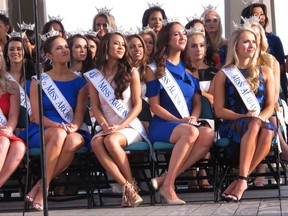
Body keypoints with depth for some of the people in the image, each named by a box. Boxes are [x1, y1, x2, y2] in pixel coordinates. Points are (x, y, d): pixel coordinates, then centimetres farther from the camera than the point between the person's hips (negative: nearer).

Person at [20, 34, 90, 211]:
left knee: (73, 141, -37)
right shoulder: (39, 81, 6)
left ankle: (39, 186, -29)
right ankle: (44, 189, -32)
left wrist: (73, 127, -19)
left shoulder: (80, 82, 11)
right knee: (59, 134, -38)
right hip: (41, 132, -1)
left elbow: (79, 115, 4)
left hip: (72, 131, 1)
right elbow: (37, 116, -1)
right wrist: (57, 125, -20)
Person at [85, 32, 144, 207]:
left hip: (130, 127, -2)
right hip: (108, 128, 2)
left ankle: (131, 184, -21)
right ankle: (128, 187, -36)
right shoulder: (94, 76, 11)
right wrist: (105, 125, -13)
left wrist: (120, 126, -14)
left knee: (111, 140, -35)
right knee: (96, 142, -33)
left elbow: (138, 105, 0)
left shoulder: (131, 73, 5)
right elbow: (95, 106, 7)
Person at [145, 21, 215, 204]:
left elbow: (197, 102, 17)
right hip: (162, 125, -4)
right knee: (190, 132, -38)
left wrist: (194, 117, -6)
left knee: (209, 134, -31)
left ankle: (165, 179, -29)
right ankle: (168, 185, -31)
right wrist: (179, 120, -13)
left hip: (188, 124, 5)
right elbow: (154, 105, -1)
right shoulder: (155, 70, 6)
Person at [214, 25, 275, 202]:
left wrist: (259, 118, -13)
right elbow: (219, 110, 4)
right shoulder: (223, 74, 10)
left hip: (261, 122, 2)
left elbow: (270, 106, 9)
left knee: (268, 132, -36)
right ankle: (243, 180, -41)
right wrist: (244, 117, -13)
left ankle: (241, 180, -33)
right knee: (253, 125, -38)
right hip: (232, 125, -2)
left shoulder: (265, 72, 16)